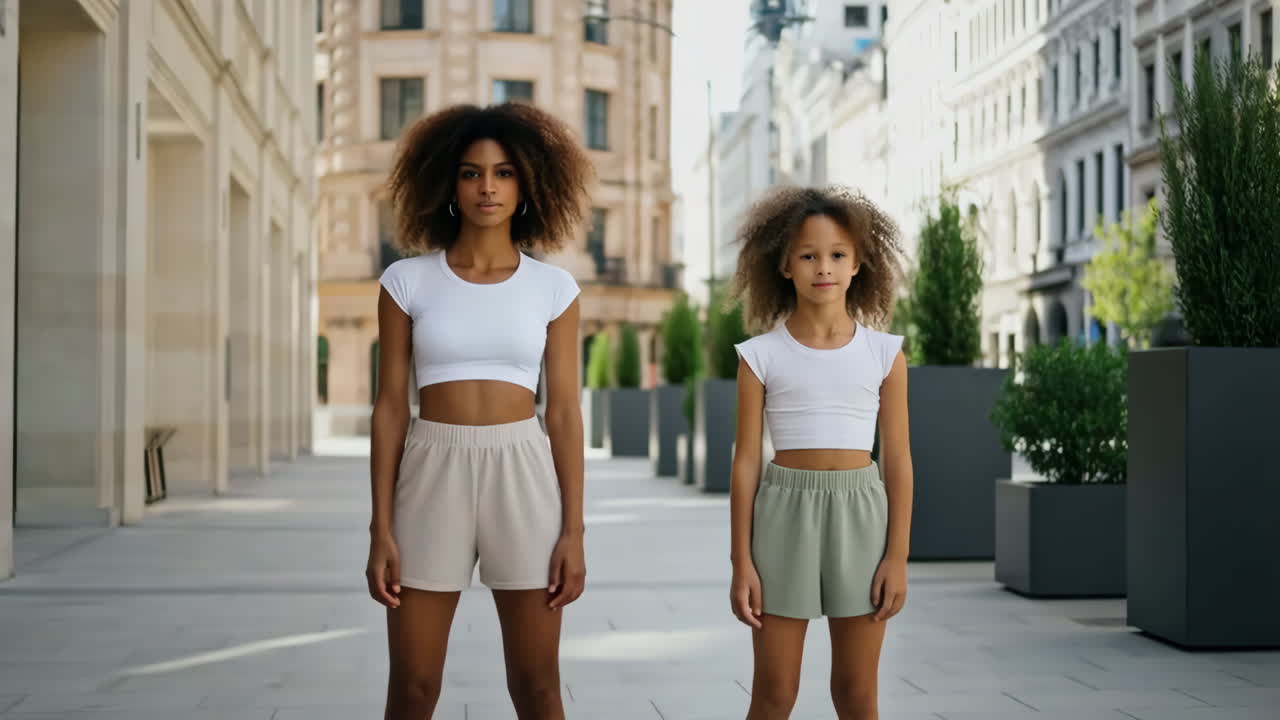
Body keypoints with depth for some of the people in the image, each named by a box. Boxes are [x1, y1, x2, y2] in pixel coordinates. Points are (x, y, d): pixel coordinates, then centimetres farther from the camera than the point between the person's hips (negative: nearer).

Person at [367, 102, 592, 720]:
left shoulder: (554, 288, 3)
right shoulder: (407, 280, 1)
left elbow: (564, 411, 3)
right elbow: (391, 405, 1)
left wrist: (574, 531, -2)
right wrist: (381, 529, -3)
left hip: (522, 474, 1)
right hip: (433, 475, 0)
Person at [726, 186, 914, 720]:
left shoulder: (884, 353, 2)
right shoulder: (761, 356, -1)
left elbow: (898, 460, 3)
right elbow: (746, 461, 0)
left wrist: (897, 557, -2)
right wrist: (742, 563, -4)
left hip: (860, 514, 1)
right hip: (785, 512, -1)